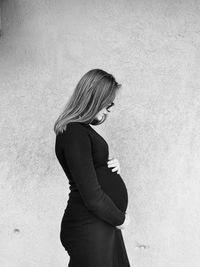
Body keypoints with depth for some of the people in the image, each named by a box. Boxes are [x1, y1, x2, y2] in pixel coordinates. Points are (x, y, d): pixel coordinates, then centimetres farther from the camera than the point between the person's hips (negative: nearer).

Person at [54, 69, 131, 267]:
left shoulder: (83, 129, 11)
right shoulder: (74, 133, -19)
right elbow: (92, 197, -23)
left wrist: (112, 167, 1)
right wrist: (120, 219, -8)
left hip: (104, 225, 9)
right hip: (89, 229, -9)